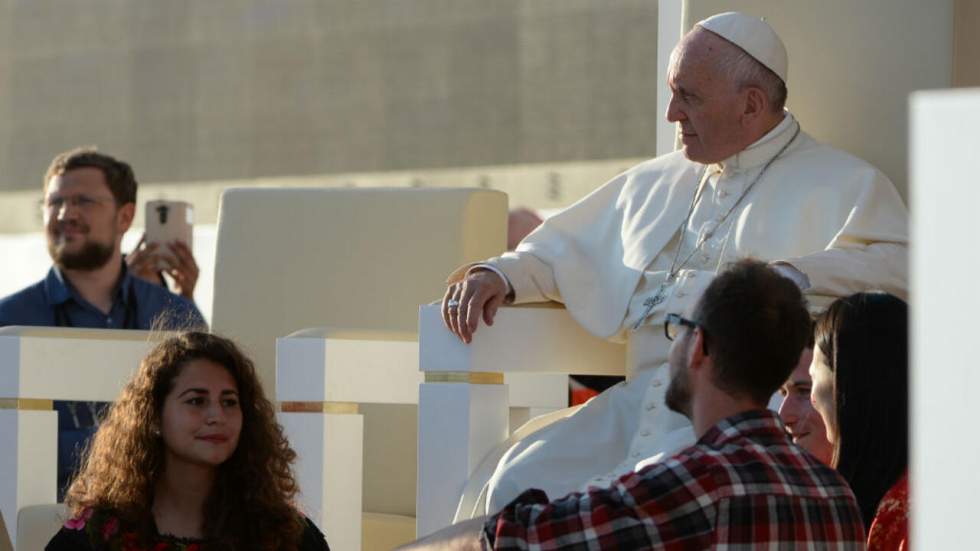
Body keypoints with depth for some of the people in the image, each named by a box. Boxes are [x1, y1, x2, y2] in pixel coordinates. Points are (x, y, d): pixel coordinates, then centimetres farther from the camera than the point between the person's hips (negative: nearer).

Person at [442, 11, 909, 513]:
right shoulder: (655, 182, 28)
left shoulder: (843, 184, 6)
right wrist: (500, 274, 15)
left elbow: (898, 263, -11)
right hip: (640, 396, 6)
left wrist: (795, 277, -25)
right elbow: (565, 250, 36)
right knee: (521, 484, -18)